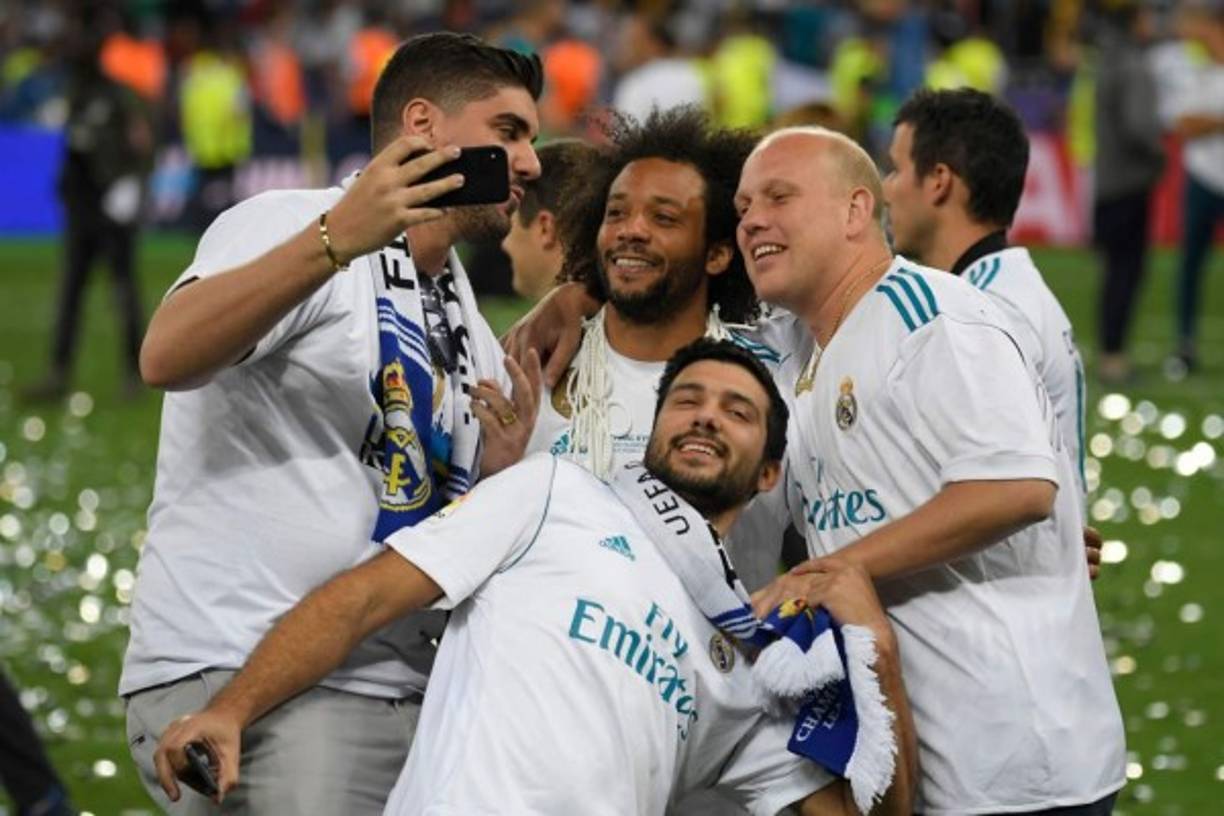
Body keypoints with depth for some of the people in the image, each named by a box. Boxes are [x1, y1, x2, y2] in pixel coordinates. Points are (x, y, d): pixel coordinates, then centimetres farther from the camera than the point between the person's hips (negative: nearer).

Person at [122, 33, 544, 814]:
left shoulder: (472, 339, 21)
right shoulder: (291, 224, -3)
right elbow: (168, 357, -23)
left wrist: (500, 478, 1)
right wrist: (335, 241, -34)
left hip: (391, 691, 8)